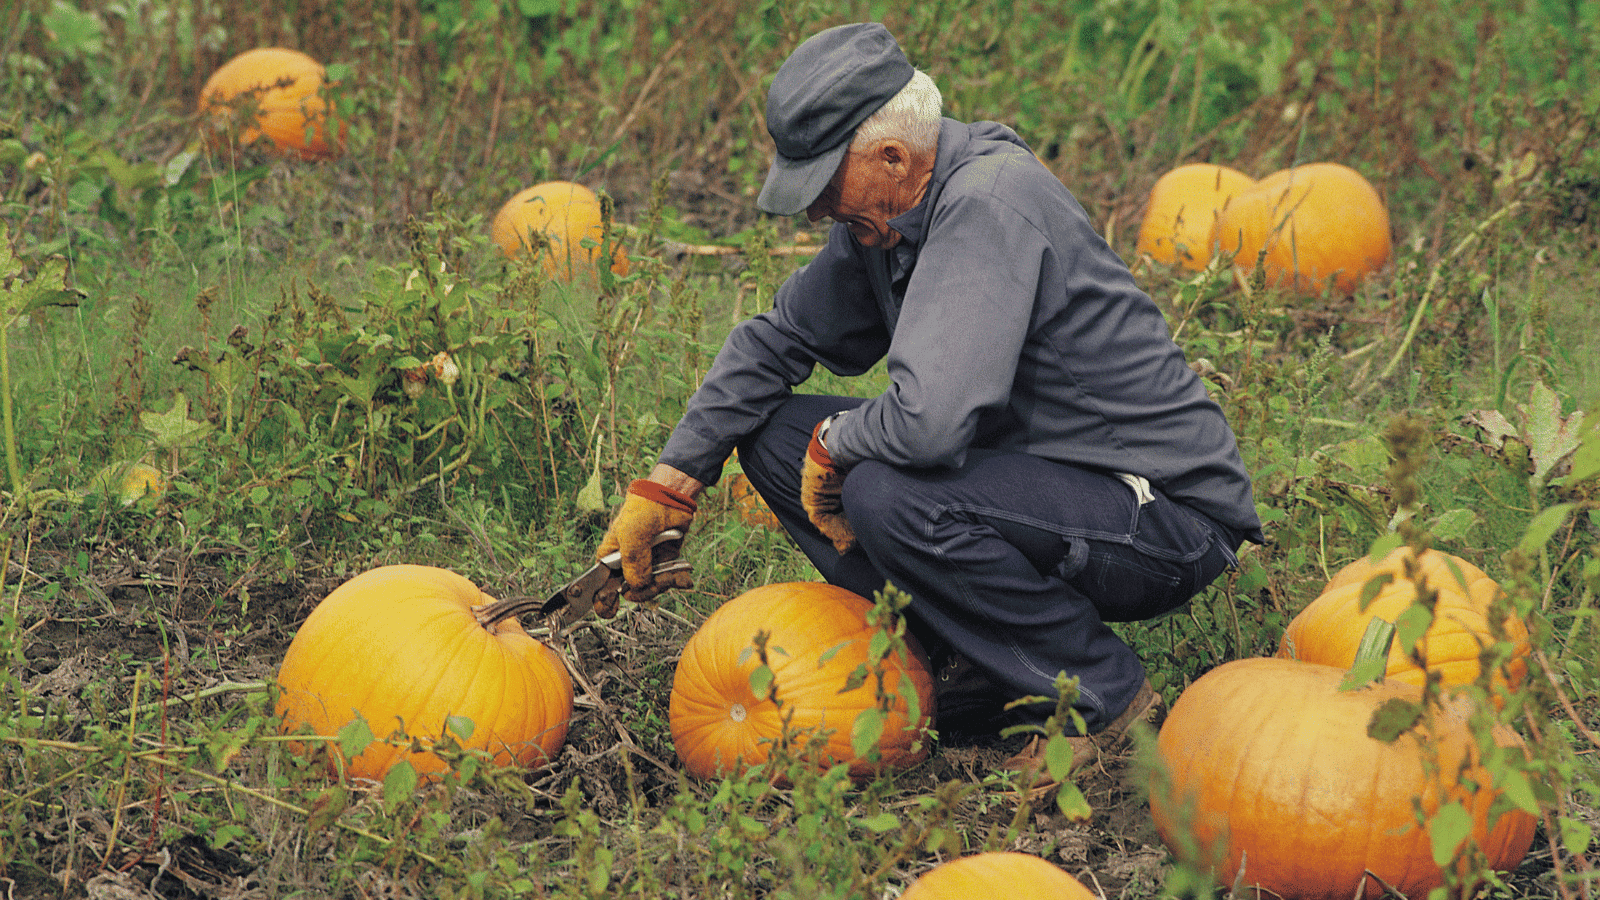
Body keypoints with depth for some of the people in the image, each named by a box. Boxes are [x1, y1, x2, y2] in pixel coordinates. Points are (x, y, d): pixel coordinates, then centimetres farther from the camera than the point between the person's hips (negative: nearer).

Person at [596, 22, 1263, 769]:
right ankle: (970, 665, 3)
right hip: (1034, 474, 9)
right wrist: (666, 488, 10)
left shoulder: (989, 202, -26)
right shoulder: (888, 211, 2)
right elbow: (776, 339, 16)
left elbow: (930, 420, -37)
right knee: (775, 432, 3)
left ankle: (1103, 698, -12)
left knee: (890, 496, -33)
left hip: (1170, 517, -9)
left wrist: (836, 443, -15)